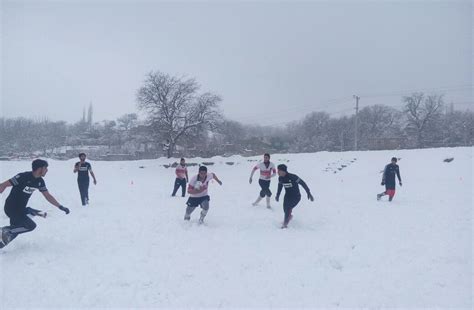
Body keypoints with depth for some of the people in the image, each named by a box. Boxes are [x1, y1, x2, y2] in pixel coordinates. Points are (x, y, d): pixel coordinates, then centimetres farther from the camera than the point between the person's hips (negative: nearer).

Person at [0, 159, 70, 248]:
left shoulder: (40, 181, 0)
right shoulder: (23, 177, -23)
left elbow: (48, 196, 7)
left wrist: (60, 207, 1)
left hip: (21, 209, 8)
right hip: (11, 208, -8)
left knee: (15, 230, 13)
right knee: (31, 226, -16)